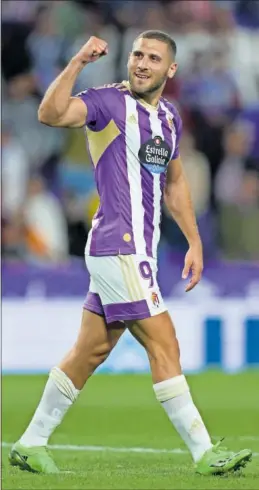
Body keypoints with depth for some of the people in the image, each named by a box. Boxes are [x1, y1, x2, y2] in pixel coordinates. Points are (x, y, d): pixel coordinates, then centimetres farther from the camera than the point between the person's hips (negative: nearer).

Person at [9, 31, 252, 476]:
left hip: (136, 251, 8)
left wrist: (194, 242, 23)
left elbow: (174, 182, 27)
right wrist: (78, 62, -31)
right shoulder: (110, 102, -9)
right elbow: (51, 114, -27)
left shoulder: (169, 118, 15)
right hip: (117, 247, -8)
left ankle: (31, 443, 21)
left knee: (91, 350, 13)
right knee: (163, 345, -8)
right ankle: (203, 453, -4)